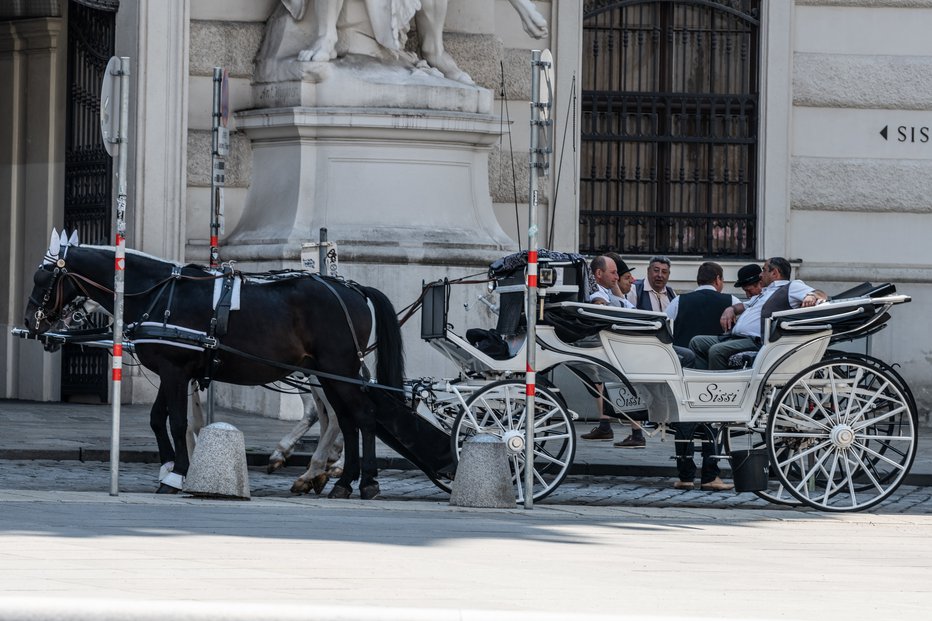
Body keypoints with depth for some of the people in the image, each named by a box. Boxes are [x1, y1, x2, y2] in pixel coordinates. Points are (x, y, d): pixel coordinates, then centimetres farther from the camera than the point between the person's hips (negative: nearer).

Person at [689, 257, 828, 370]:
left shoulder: (792, 287, 5)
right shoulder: (764, 292, 33)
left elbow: (822, 296, -5)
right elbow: (745, 305, 41)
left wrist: (811, 297, -29)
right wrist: (730, 309, 19)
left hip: (755, 341, -10)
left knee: (717, 351, -31)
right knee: (697, 342, 1)